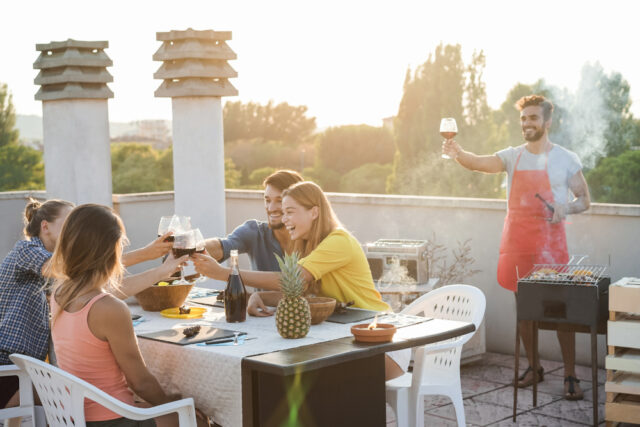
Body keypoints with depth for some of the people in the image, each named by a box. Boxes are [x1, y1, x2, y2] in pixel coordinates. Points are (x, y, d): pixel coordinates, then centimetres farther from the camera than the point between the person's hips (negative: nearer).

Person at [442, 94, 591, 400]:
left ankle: (570, 375, 4)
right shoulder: (512, 156, 8)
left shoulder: (566, 159, 2)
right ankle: (533, 367, 24)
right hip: (516, 239, 3)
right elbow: (479, 163, -10)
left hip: (549, 240, -3)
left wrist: (566, 207, -17)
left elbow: (584, 200, 5)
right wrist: (457, 153, -31)